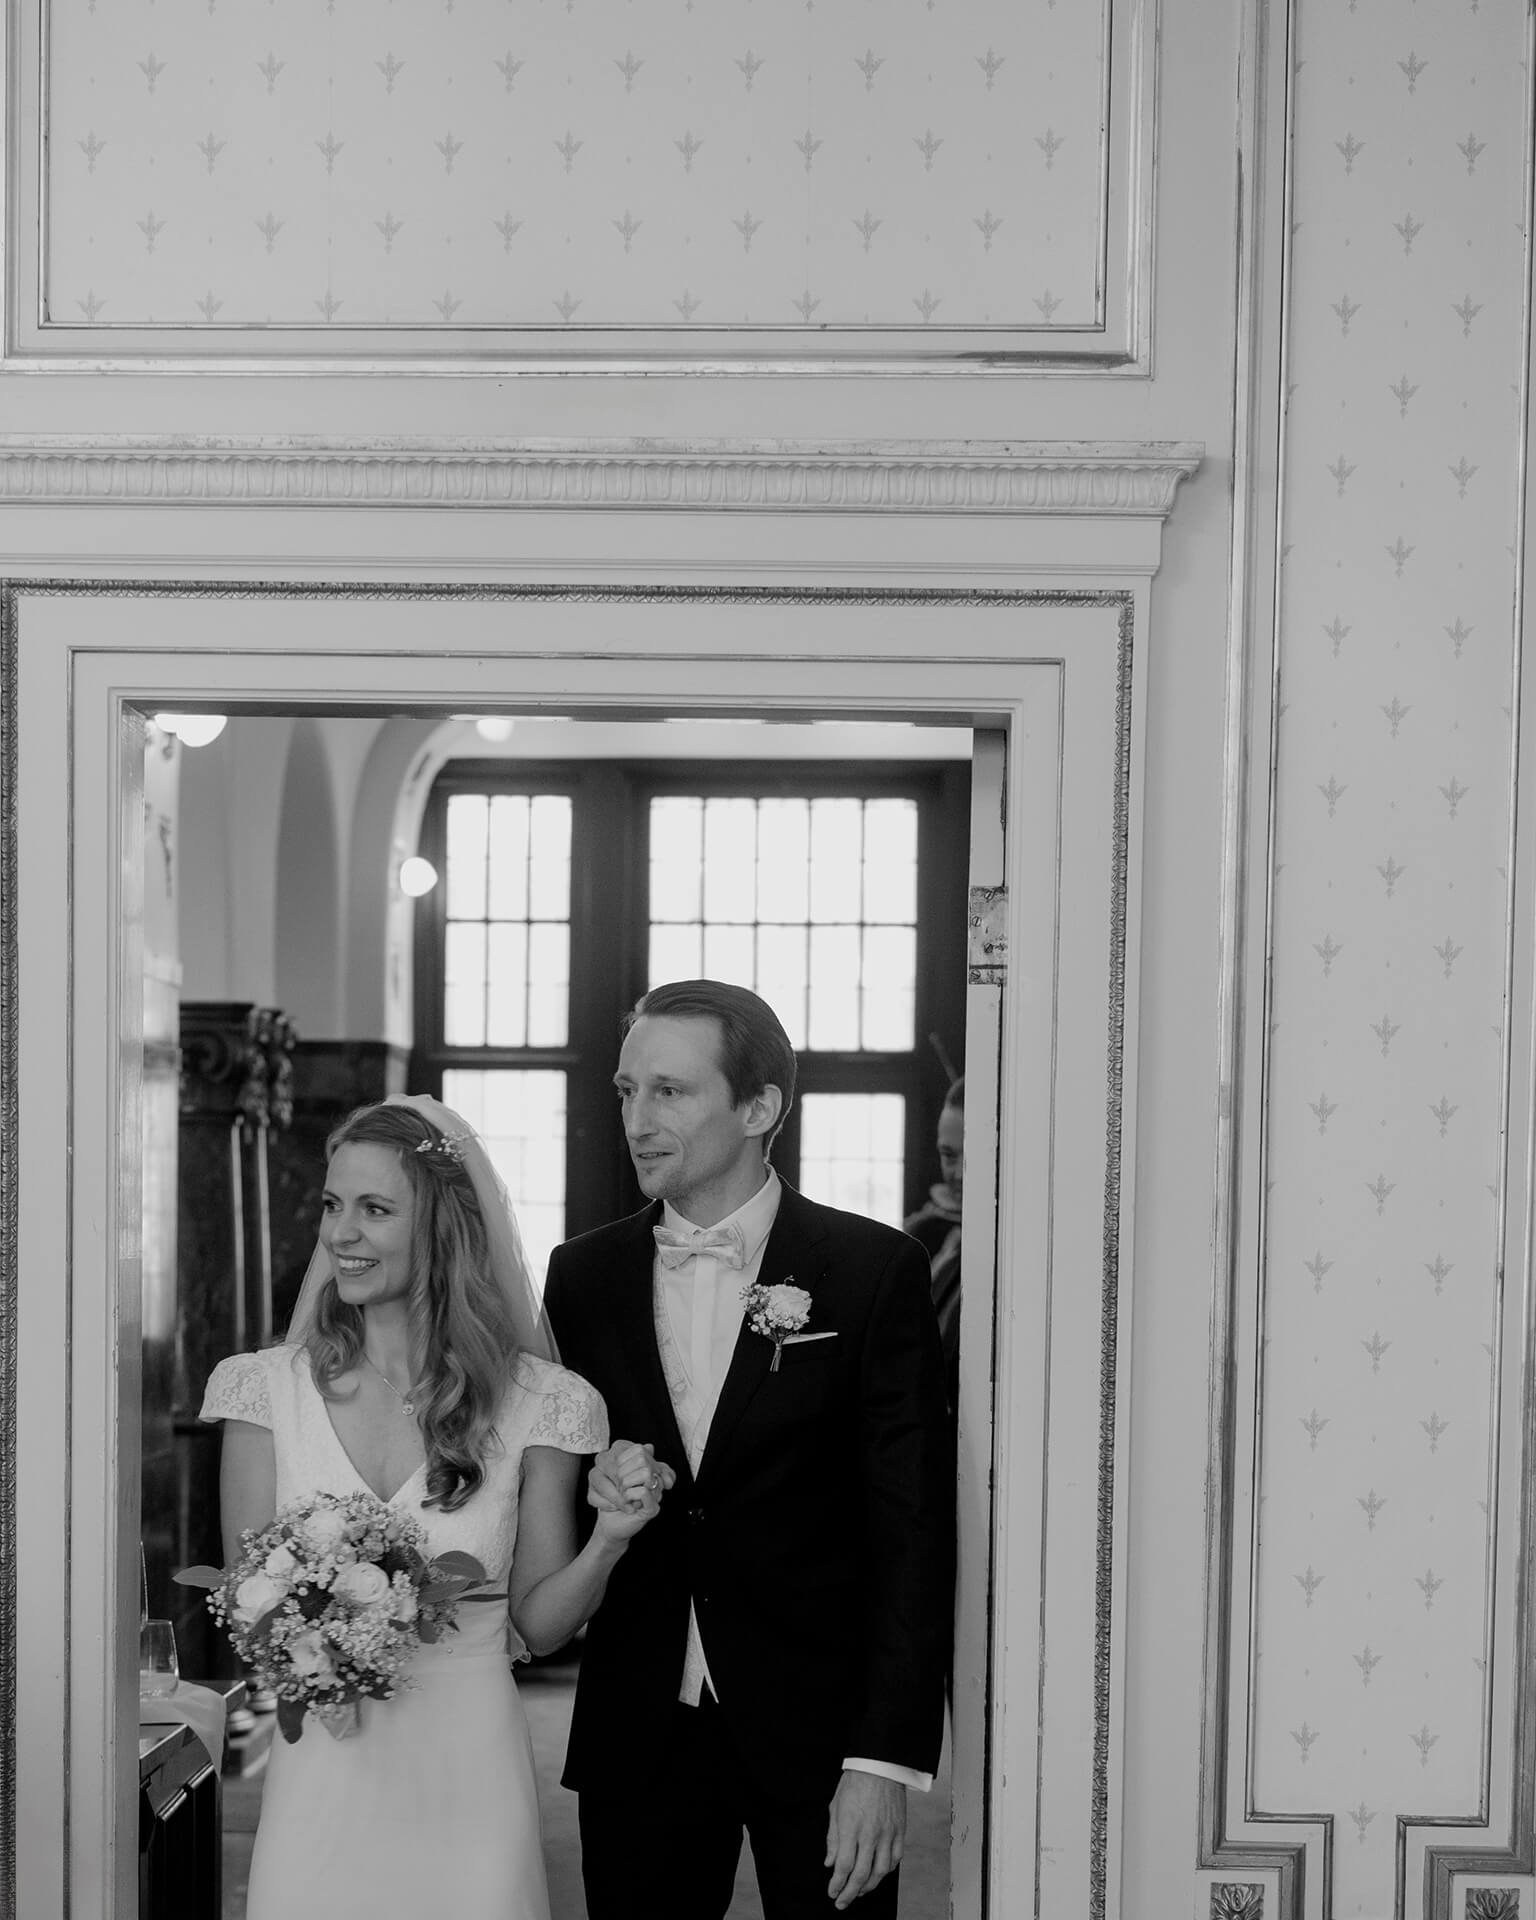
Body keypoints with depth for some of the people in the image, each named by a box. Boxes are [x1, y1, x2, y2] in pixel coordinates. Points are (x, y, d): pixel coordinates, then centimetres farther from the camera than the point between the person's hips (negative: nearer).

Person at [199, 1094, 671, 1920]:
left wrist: (607, 1542, -14)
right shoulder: (269, 1389, -3)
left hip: (467, 1775, -1)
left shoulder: (533, 1402, -4)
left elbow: (539, 1623, 3)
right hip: (323, 1772, 1)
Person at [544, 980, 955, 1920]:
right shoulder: (585, 1275, 5)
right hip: (639, 1731, 3)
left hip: (817, 1728, -3)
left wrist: (886, 1758, -14)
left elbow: (914, 1526, -8)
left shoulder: (876, 1270, -6)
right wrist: (584, 1485, -8)